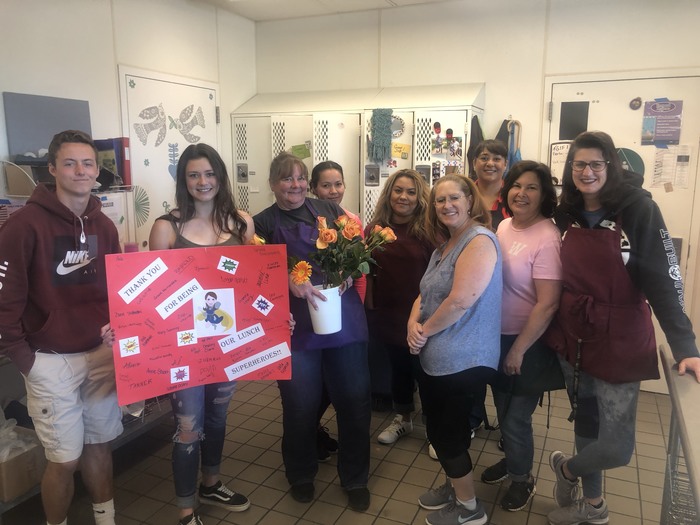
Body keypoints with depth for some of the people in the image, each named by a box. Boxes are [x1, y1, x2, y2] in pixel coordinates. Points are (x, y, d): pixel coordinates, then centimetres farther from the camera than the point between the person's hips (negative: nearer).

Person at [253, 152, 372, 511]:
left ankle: (355, 479, 30)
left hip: (344, 318, 2)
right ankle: (301, 475, 37)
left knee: (354, 401, 9)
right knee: (300, 406, 10)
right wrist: (290, 281, -24)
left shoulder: (330, 210, 9)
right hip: (295, 326, -1)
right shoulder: (264, 223, 4)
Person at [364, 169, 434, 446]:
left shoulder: (428, 230, -12)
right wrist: (369, 308, 3)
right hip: (387, 314, 4)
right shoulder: (375, 228, -1)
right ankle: (402, 419, 40)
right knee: (398, 366, 20)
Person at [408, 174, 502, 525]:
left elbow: (460, 301, -27)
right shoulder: (444, 245, 12)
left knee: (448, 432, 5)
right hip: (435, 358, 9)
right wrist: (413, 323, -6)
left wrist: (425, 331, -14)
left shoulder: (479, 240, -18)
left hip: (462, 361, -9)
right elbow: (426, 293, 14)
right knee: (439, 429, 21)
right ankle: (454, 486, 43)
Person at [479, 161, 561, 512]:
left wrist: (519, 349, -16)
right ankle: (511, 458, 46)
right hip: (498, 334, 7)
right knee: (502, 408, 21)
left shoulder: (547, 238, -21)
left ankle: (522, 478, 33)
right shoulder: (504, 226, 1)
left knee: (516, 416, 8)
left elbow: (548, 303, -22)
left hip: (528, 341, -6)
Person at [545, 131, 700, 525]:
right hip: (573, 340, 4)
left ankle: (567, 469, 30)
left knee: (617, 446, -2)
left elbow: (663, 279, -15)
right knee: (587, 423, 17)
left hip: (620, 345, -4)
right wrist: (551, 330, 2)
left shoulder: (638, 209, -12)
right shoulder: (566, 214, 2)